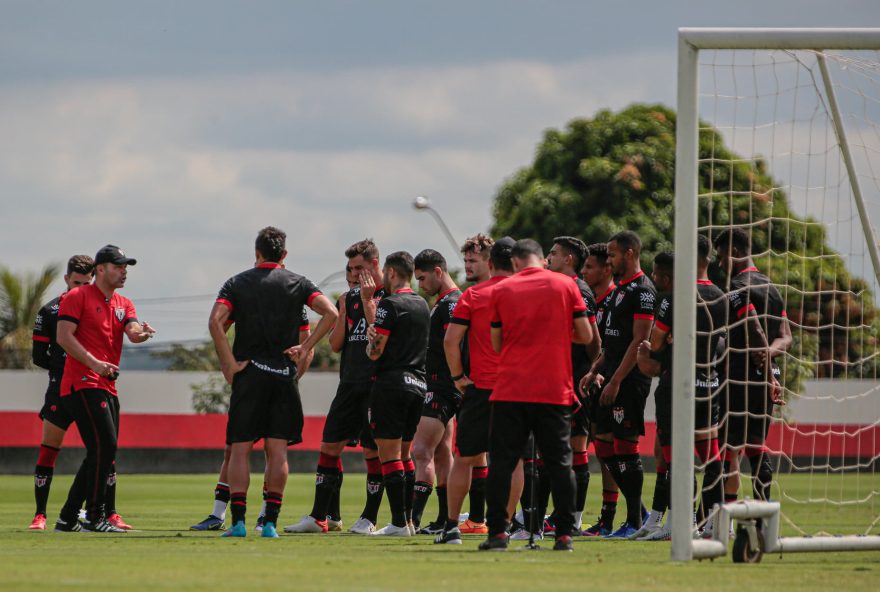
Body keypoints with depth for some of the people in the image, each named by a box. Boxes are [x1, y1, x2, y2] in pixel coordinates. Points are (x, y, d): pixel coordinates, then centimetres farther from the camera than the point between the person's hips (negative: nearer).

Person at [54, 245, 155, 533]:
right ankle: (95, 517, -14)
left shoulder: (124, 304, 18)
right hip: (82, 384, -9)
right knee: (105, 447, -17)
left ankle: (68, 519, 17)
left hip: (107, 387, 9)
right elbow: (63, 336, -11)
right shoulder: (77, 297, -3)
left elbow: (132, 331, 0)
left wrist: (141, 333, -25)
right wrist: (95, 363, -21)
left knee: (99, 455, 10)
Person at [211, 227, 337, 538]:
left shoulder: (238, 283, 4)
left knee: (240, 449, 2)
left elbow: (215, 321, -11)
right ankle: (270, 522, -1)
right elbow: (330, 312, -8)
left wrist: (229, 363, -8)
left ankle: (238, 521, -5)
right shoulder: (297, 283, 6)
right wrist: (305, 347, -3)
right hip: (283, 373, 1)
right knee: (278, 450, 4)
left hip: (248, 373, -1)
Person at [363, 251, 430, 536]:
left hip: (391, 382, -8)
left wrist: (371, 339, 10)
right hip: (418, 382, 8)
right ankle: (408, 519, 13)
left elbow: (375, 350, -12)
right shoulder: (422, 305, 14)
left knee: (389, 454, -5)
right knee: (404, 453, 15)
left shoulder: (389, 304, -10)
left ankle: (399, 522, -9)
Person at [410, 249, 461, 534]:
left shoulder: (450, 304, -15)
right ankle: (446, 520, 15)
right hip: (442, 389, 11)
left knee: (422, 451, -13)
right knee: (441, 453, 12)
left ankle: (412, 519, -18)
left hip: (442, 389, -11)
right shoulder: (445, 302, 17)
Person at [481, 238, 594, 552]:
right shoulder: (565, 285, 2)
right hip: (555, 390, 0)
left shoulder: (501, 291, 3)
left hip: (510, 391, 0)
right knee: (559, 463, 5)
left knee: (501, 463, 4)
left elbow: (497, 344, 8)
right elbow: (586, 336, 4)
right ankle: (564, 534, 2)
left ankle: (497, 532, -1)